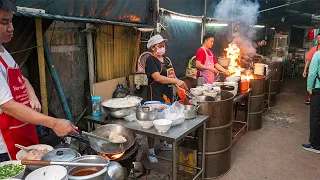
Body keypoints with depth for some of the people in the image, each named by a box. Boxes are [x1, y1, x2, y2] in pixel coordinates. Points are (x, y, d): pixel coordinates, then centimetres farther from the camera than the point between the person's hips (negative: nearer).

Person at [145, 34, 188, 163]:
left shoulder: (166, 59, 14)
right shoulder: (151, 60, -12)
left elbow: (172, 75, 20)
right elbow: (158, 78, -23)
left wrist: (180, 84, 2)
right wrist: (176, 81, -26)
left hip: (167, 94, 9)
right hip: (156, 96, -8)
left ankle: (163, 144, 37)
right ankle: (150, 151, 8)